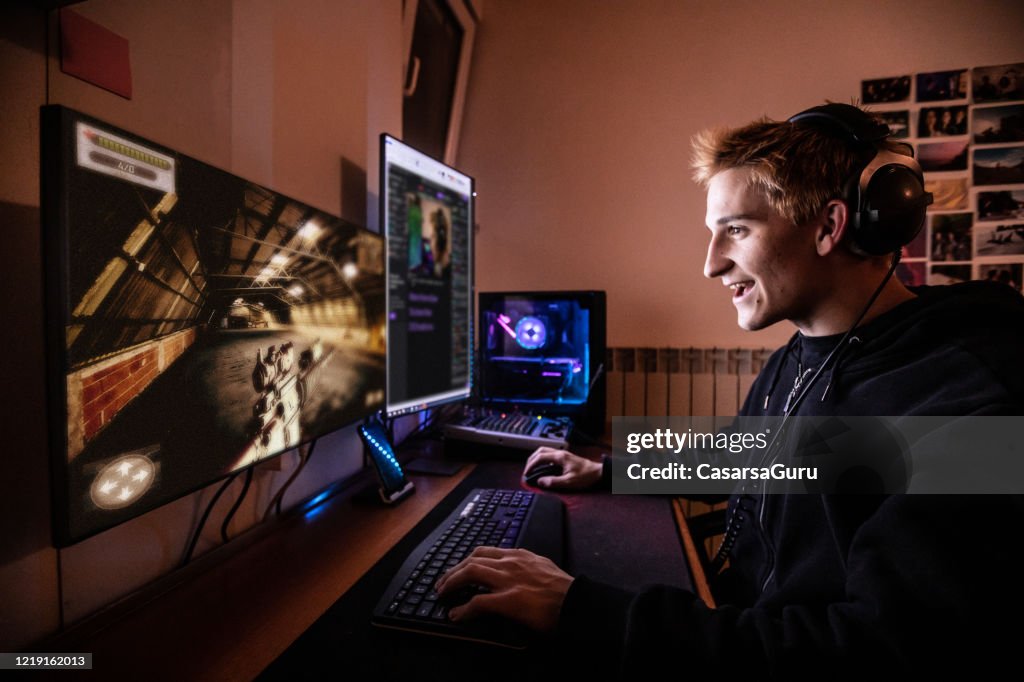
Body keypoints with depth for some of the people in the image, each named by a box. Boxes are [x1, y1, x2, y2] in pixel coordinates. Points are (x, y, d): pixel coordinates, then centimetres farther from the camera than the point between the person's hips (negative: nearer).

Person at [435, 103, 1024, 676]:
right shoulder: (793, 364, 3)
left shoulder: (976, 400, -24)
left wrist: (583, 611, -32)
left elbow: (883, 646, -30)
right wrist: (607, 471, 11)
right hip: (742, 628, 6)